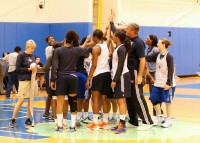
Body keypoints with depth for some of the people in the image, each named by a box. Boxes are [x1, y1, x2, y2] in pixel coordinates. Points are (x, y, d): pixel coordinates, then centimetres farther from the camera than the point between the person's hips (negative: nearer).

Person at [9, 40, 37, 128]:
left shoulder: (33, 56, 11)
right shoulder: (21, 56, -5)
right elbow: (18, 69, -8)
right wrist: (28, 69, -17)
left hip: (32, 80, 6)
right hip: (24, 80, -6)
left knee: (30, 100, 5)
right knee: (21, 100, -7)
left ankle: (28, 119, 12)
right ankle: (13, 119, 1)